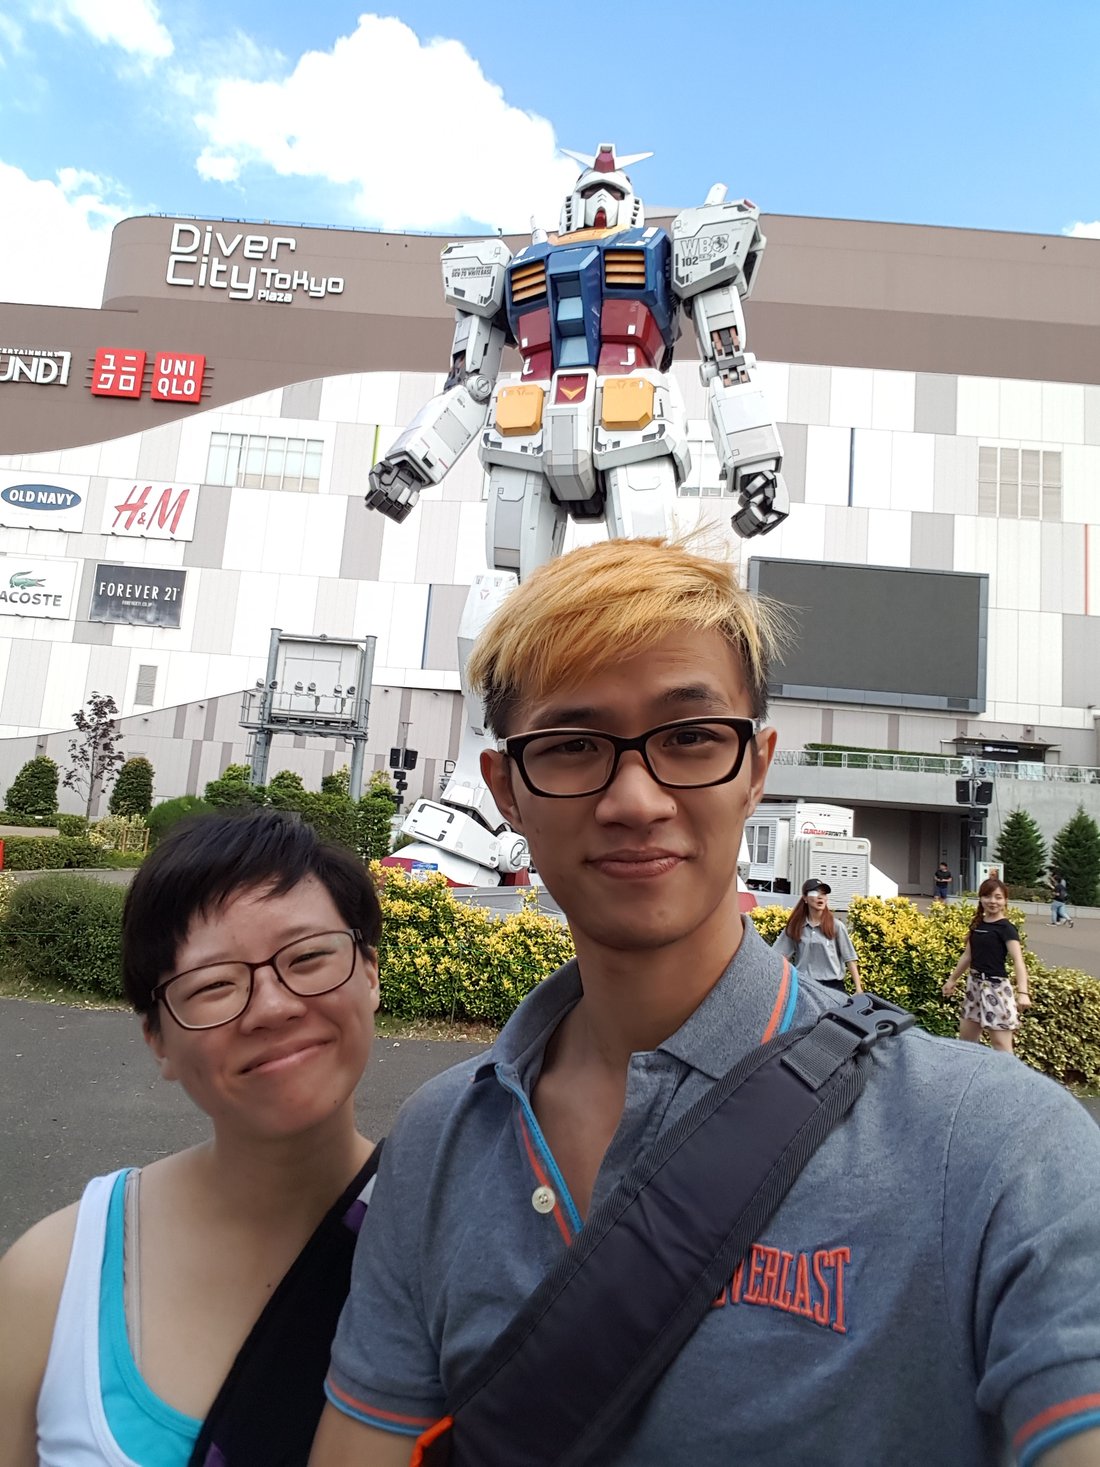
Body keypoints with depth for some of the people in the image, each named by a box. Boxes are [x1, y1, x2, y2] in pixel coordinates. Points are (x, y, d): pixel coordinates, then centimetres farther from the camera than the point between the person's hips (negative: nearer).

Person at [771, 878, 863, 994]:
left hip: (833, 986, -1)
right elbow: (777, 955, 7)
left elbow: (850, 958, 2)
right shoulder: (795, 926, 7)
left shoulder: (836, 925, 2)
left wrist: (858, 988, -4)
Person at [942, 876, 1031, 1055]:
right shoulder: (977, 924, 9)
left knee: (1001, 1044, -5)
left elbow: (1018, 961, -22)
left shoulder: (1006, 928, -12)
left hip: (995, 988, -7)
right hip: (975, 985, 7)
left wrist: (1022, 991, -36)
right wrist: (952, 979, 24)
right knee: (965, 1039, 14)